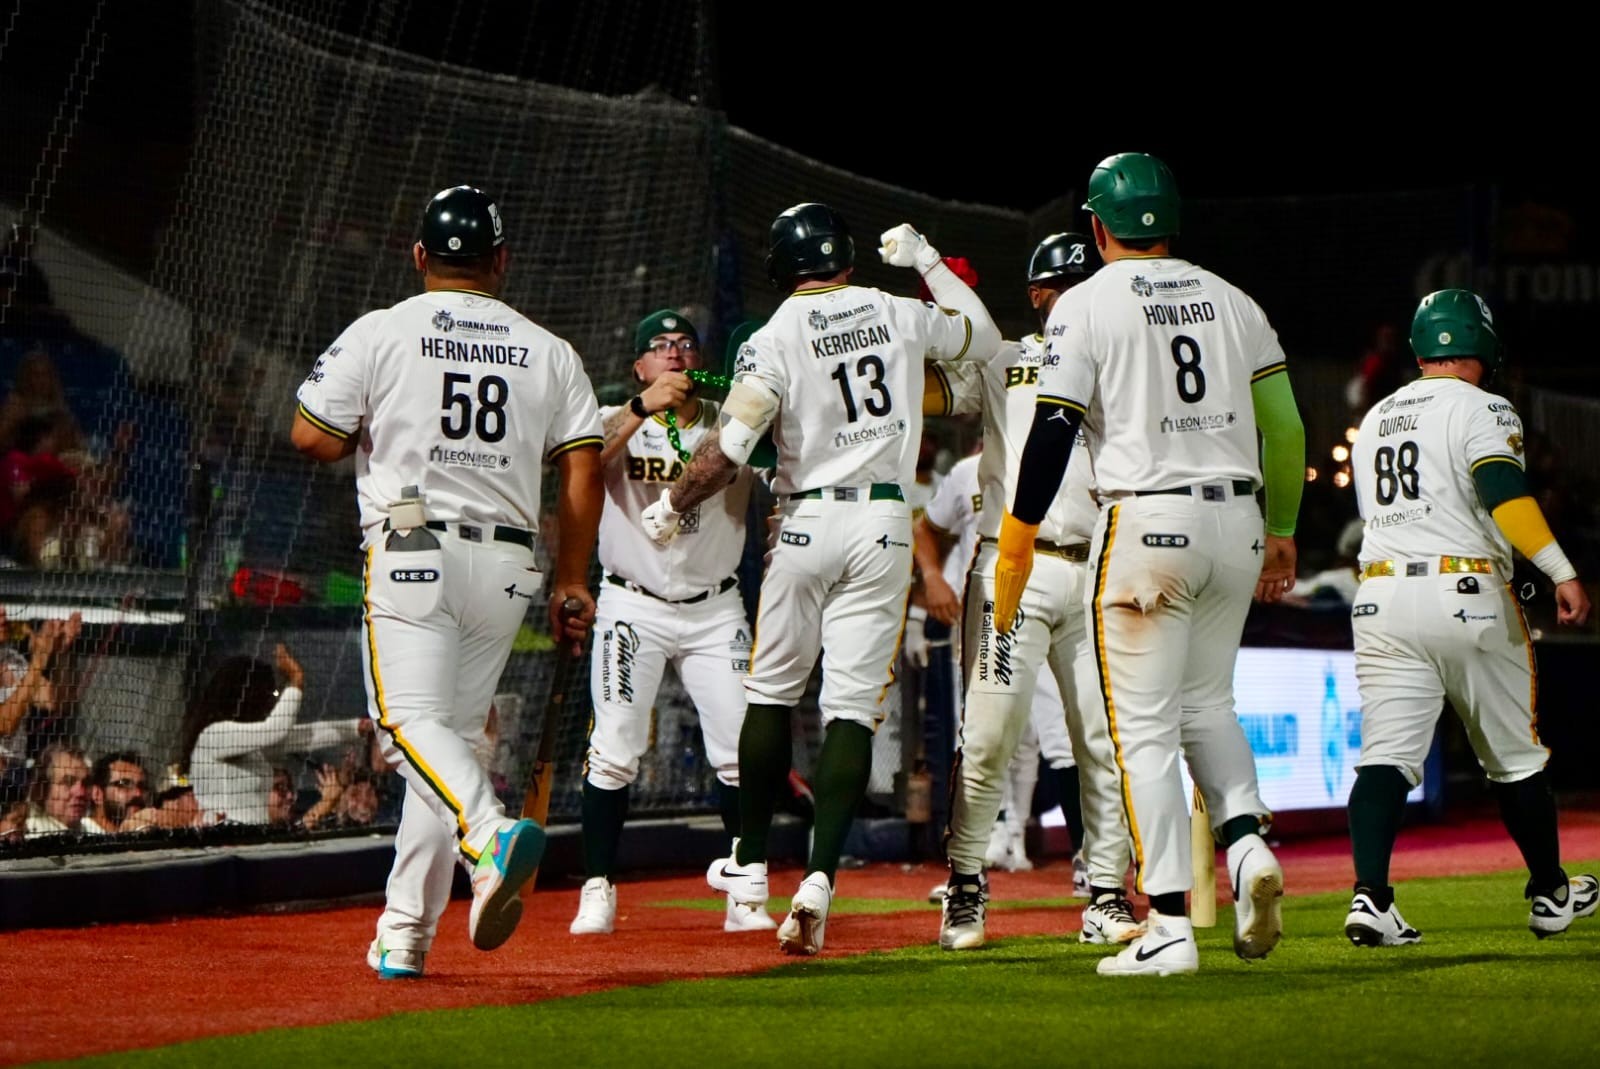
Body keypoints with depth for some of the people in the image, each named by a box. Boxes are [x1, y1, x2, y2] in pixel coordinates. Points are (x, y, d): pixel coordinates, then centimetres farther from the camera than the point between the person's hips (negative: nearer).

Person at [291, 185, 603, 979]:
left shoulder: (381, 333, 0)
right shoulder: (550, 353, 10)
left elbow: (312, 438, -2)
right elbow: (584, 468, 4)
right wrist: (571, 583, 9)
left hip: (412, 552, -4)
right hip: (506, 568, 4)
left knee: (412, 719, -10)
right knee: (459, 730, 10)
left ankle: (491, 835, -40)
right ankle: (404, 934, 9)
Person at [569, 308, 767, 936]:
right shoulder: (617, 423, -2)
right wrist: (644, 407, -35)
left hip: (716, 608, 2)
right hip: (634, 608, -2)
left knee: (741, 752, -3)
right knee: (614, 750, -9)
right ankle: (598, 890, 1)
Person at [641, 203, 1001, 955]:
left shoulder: (776, 340, -7)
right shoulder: (900, 316, 4)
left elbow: (728, 448, -14)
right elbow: (984, 335, 23)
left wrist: (671, 509, 1)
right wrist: (927, 262, 33)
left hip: (807, 522, -2)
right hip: (885, 525, 2)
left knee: (772, 691, 14)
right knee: (853, 705, -2)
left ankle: (750, 862, 23)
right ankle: (819, 877, -14)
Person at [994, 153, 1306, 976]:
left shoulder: (1086, 306, -2)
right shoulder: (1230, 301, 13)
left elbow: (1052, 435, -8)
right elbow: (1285, 426, 13)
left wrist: (1014, 549, -1)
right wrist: (1281, 529, 23)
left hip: (1146, 519, -5)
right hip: (1236, 518, 5)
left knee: (1145, 726, -2)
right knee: (1207, 702, 22)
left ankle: (1169, 926, -7)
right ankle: (1247, 841, -3)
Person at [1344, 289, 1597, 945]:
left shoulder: (1374, 422, 18)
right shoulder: (1480, 409, -3)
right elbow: (1503, 492, -18)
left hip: (1379, 595, 5)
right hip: (1464, 594, -5)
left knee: (1386, 754, -4)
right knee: (1515, 755, 11)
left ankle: (1370, 896, -23)